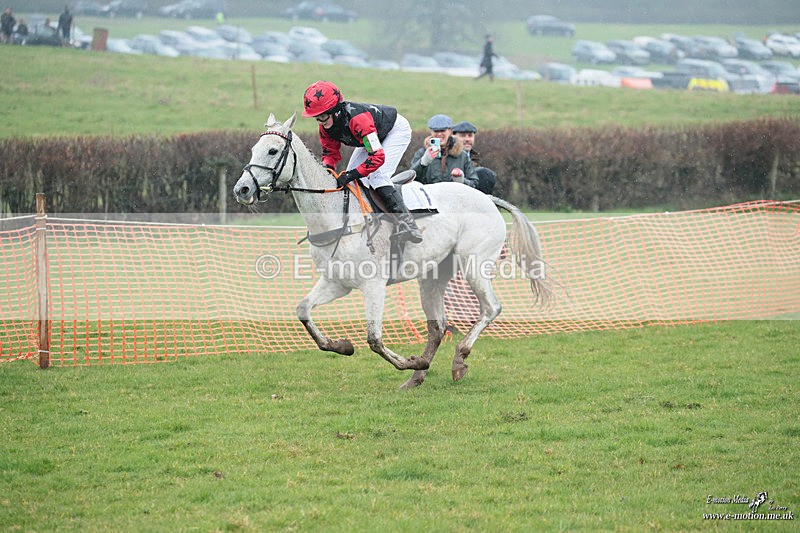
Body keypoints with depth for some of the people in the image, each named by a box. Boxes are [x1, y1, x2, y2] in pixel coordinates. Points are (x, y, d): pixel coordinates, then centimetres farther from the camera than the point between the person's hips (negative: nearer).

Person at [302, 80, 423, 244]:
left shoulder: (358, 119, -44)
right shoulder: (326, 126, -18)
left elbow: (377, 157, -45)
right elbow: (330, 151, -2)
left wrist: (351, 175, -47)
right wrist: (327, 169, -25)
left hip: (397, 130, -9)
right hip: (375, 136, 9)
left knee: (377, 175, -25)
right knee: (348, 178, 0)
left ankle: (408, 224, -29)